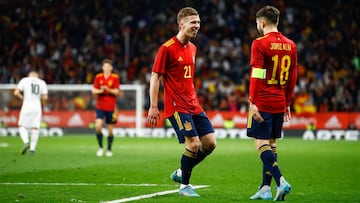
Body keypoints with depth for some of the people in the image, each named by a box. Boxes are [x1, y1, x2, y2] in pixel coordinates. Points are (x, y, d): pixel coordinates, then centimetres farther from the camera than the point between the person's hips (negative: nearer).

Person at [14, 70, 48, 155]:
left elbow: (16, 93, -7)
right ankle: (32, 149, 4)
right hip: (37, 107, 2)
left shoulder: (24, 80, 2)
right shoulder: (42, 83, 8)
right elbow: (45, 97, 1)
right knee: (35, 128, 7)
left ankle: (26, 142, -12)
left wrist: (22, 97, 12)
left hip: (26, 106, -2)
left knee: (22, 126, 10)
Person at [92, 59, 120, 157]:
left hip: (111, 107, -1)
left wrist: (108, 89, -21)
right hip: (100, 106, 1)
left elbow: (116, 92, -4)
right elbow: (93, 91, 5)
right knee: (98, 126, -15)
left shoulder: (115, 78, 0)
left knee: (110, 129, 3)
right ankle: (100, 147, 3)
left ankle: (109, 149, 18)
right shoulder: (98, 77, 5)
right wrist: (100, 91, -15)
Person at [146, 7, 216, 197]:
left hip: (193, 105, 8)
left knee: (210, 142, 2)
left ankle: (181, 173, 20)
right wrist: (153, 107, -13)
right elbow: (155, 77, -10)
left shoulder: (192, 48, 13)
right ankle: (184, 186, 4)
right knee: (193, 143, -14)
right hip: (177, 106, -8)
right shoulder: (167, 48, -10)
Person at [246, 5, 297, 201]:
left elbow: (256, 75, -15)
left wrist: (252, 102, -15)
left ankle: (281, 181, -20)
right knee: (271, 145, 12)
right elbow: (293, 77, 14)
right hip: (280, 104, 6)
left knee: (262, 144, -5)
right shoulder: (290, 45, 10)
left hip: (262, 103, -6)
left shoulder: (260, 44, -9)